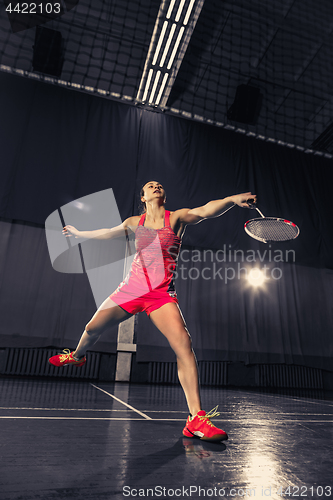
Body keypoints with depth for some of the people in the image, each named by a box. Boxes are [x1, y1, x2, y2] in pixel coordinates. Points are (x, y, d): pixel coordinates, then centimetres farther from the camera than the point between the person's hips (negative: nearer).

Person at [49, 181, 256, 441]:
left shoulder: (177, 217, -1)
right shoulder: (134, 222, 8)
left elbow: (206, 210, -20)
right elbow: (107, 233, 26)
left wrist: (232, 199, -40)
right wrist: (78, 233, 38)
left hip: (161, 293, -3)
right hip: (131, 288, 4)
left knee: (184, 345, -22)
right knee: (92, 328, 13)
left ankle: (195, 419, -13)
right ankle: (77, 356, 50)